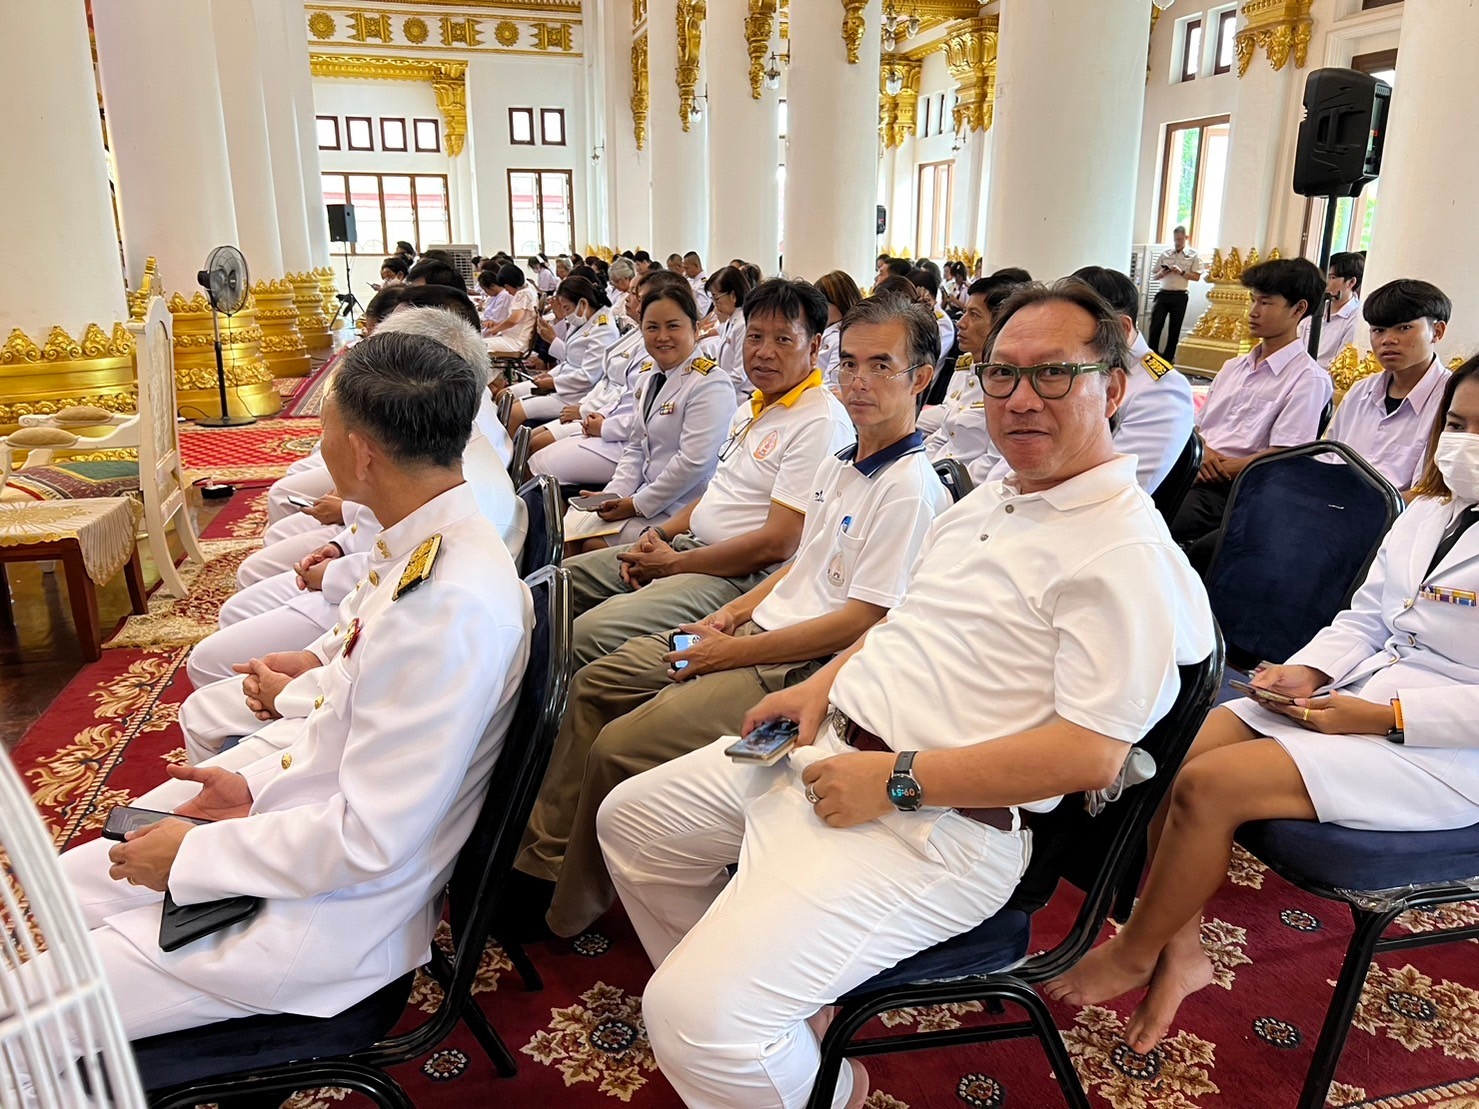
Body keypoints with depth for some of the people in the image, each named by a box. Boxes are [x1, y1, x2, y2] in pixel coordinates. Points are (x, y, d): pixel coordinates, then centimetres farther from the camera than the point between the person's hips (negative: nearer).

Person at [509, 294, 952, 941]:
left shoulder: (911, 488, -17)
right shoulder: (839, 464, 12)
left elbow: (860, 622, -20)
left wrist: (733, 652, -16)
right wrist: (735, 612, 6)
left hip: (802, 670, -10)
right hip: (762, 626, 10)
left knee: (618, 747, -19)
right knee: (594, 684, 8)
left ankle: (566, 913, 5)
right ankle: (545, 860, 17)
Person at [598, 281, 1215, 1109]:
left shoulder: (1128, 555, -16)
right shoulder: (991, 500, 13)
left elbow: (1091, 754, -22)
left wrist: (898, 781, -21)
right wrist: (826, 682, 7)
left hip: (932, 825, -10)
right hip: (831, 745, 10)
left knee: (695, 1019, -20)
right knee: (631, 820, 17)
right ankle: (776, 1017, 28)